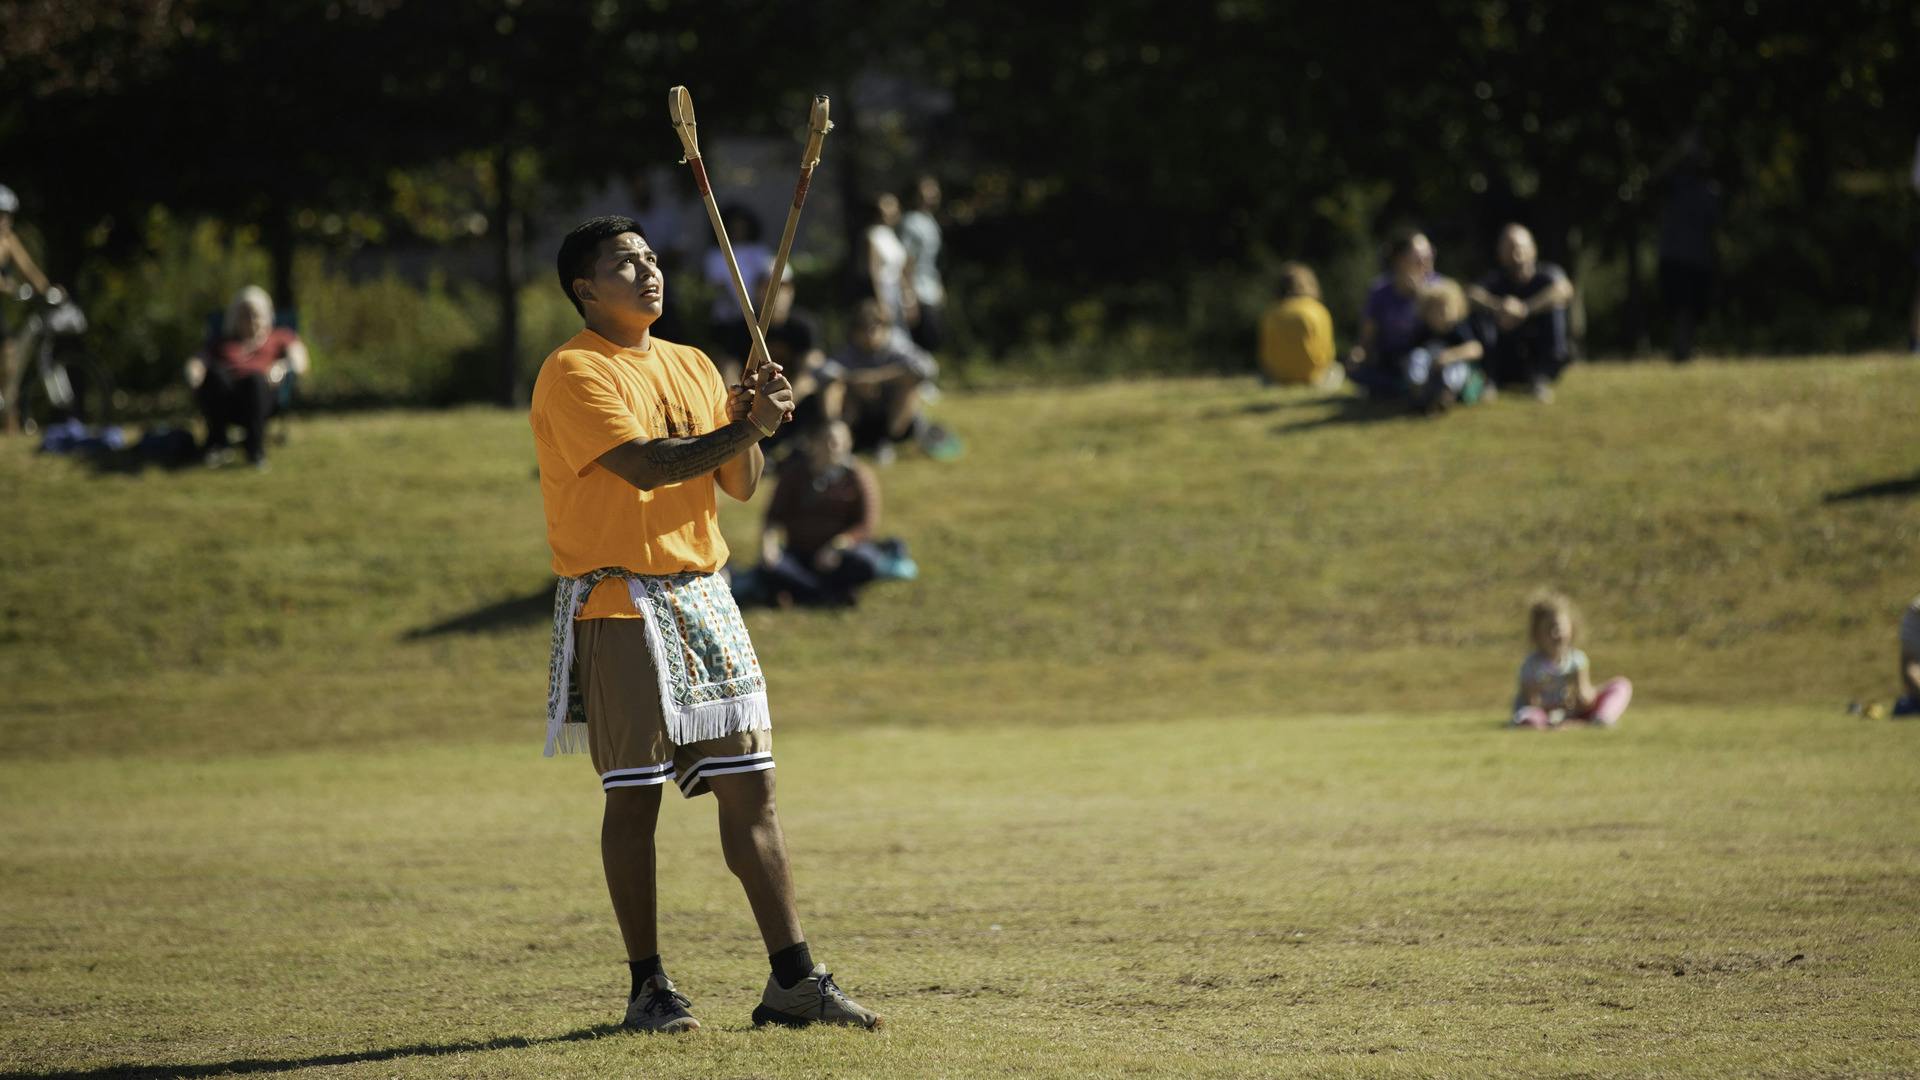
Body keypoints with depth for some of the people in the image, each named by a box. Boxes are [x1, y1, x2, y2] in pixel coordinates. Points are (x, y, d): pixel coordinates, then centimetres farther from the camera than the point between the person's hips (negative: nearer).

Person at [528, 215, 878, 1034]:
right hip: (618, 605, -6)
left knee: (750, 787, 2)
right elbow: (644, 464, -19)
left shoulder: (692, 368, 15)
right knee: (634, 795, -3)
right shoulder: (573, 374, -7)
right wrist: (747, 428, -16)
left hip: (703, 596, 6)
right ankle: (648, 987, 4)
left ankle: (792, 980, 3)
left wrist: (750, 424, -8)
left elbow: (739, 485, 11)